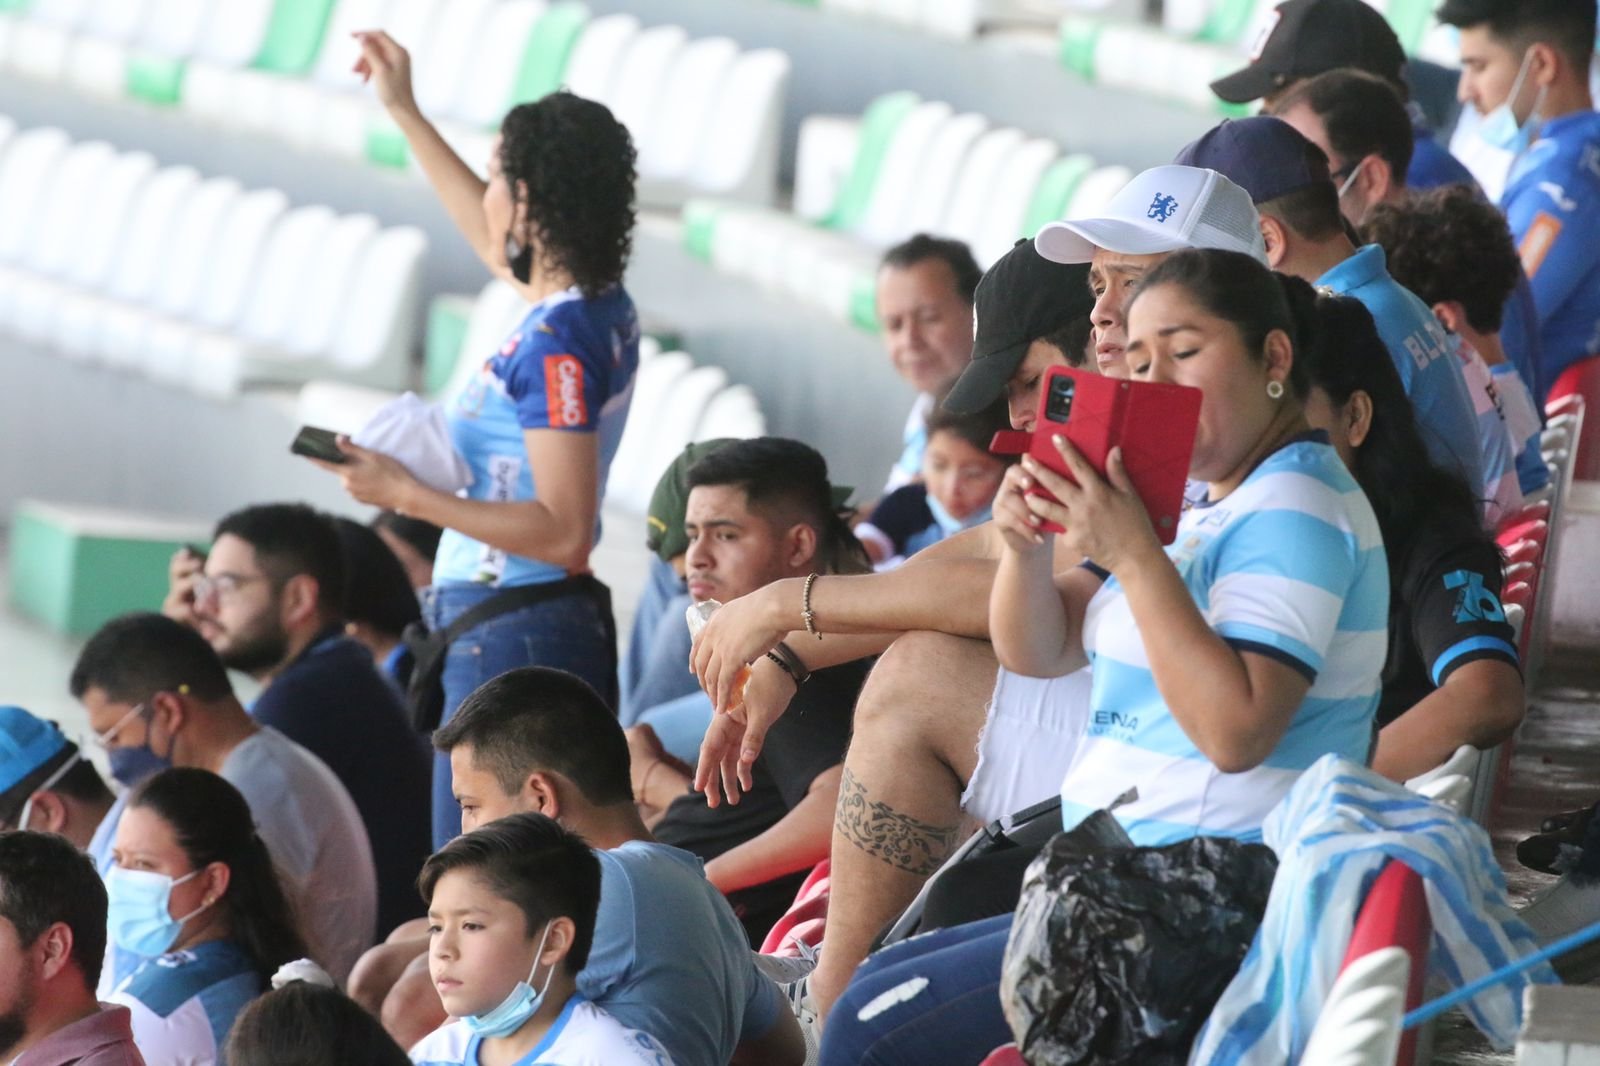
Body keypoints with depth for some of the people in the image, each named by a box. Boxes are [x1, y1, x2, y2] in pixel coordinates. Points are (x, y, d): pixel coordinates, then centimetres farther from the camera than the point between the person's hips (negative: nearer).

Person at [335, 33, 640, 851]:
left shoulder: (555, 341, -17)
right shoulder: (605, 313, 11)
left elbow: (563, 533, -22)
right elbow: (495, 245, 34)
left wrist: (407, 495, -19)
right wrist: (403, 113, 40)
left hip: (513, 639, -10)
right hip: (566, 629, 10)